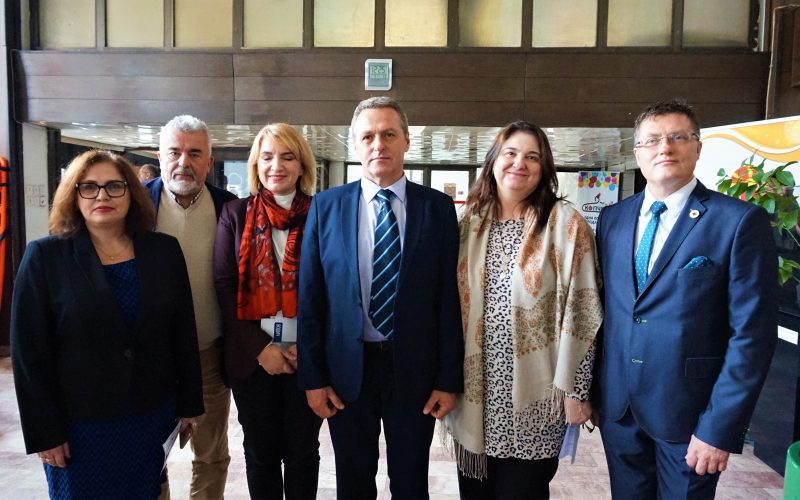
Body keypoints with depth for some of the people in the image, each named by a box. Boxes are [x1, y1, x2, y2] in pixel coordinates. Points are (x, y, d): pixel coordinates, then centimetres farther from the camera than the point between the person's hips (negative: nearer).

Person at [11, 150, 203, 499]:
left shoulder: (164, 251, -1)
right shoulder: (45, 257, -7)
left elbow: (184, 332, 2)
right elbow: (29, 351, -6)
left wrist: (189, 402, 4)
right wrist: (44, 430, -7)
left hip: (152, 416, 2)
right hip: (79, 423, -2)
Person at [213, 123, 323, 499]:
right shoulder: (235, 213, 3)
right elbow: (224, 286, -1)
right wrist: (259, 348, -8)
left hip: (307, 355, 0)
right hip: (252, 356, 1)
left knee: (302, 451, 14)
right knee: (260, 452, 14)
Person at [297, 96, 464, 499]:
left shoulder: (438, 208, -3)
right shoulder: (325, 206, -2)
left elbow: (450, 297, -3)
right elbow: (309, 297, 0)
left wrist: (449, 379, -4)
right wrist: (312, 377, -1)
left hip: (415, 370, 0)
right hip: (347, 371, 1)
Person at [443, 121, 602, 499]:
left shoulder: (564, 222, -7)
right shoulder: (470, 221, 5)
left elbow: (580, 311, -8)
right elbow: (452, 301, 9)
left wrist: (576, 389, -9)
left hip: (533, 395, -3)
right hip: (476, 388, 4)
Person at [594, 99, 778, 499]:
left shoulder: (740, 221, -10)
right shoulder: (612, 218, 4)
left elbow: (753, 333, -13)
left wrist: (720, 428, -15)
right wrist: (589, 389, 6)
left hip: (688, 413, -4)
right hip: (617, 408, 4)